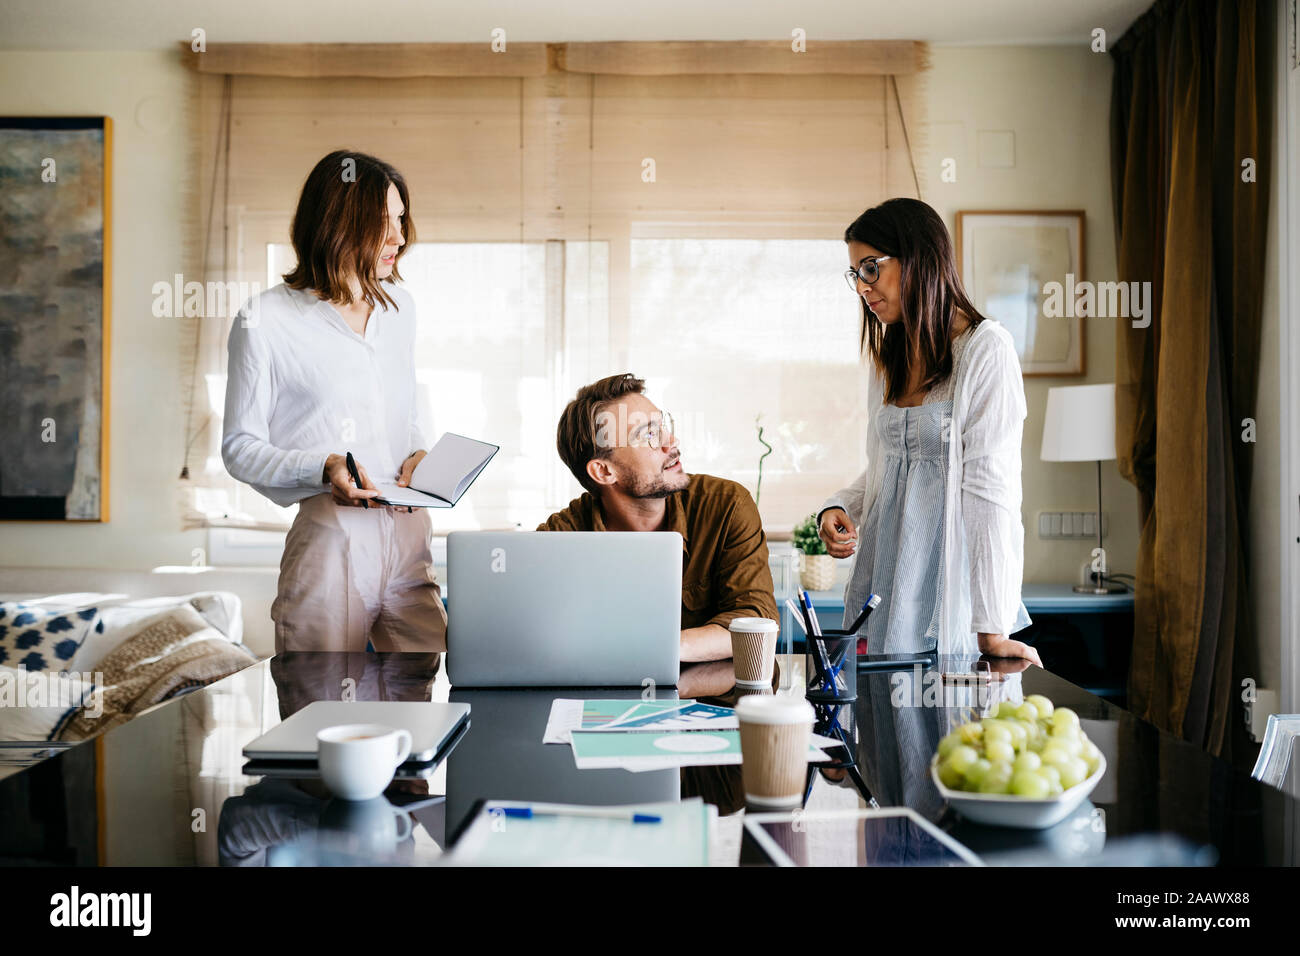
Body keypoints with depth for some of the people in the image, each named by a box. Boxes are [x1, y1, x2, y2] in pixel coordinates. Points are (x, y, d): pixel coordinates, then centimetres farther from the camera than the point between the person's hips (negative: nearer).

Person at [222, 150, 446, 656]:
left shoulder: (399, 306, 15)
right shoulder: (265, 320, -3)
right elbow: (239, 447, -1)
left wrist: (419, 456, 3)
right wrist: (322, 468, -18)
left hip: (409, 540, 5)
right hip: (327, 543, -5)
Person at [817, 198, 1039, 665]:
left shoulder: (986, 348, -8)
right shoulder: (889, 359, 14)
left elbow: (990, 487, -14)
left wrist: (993, 628, -17)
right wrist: (838, 508, 0)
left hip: (949, 591, -6)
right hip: (883, 587, 6)